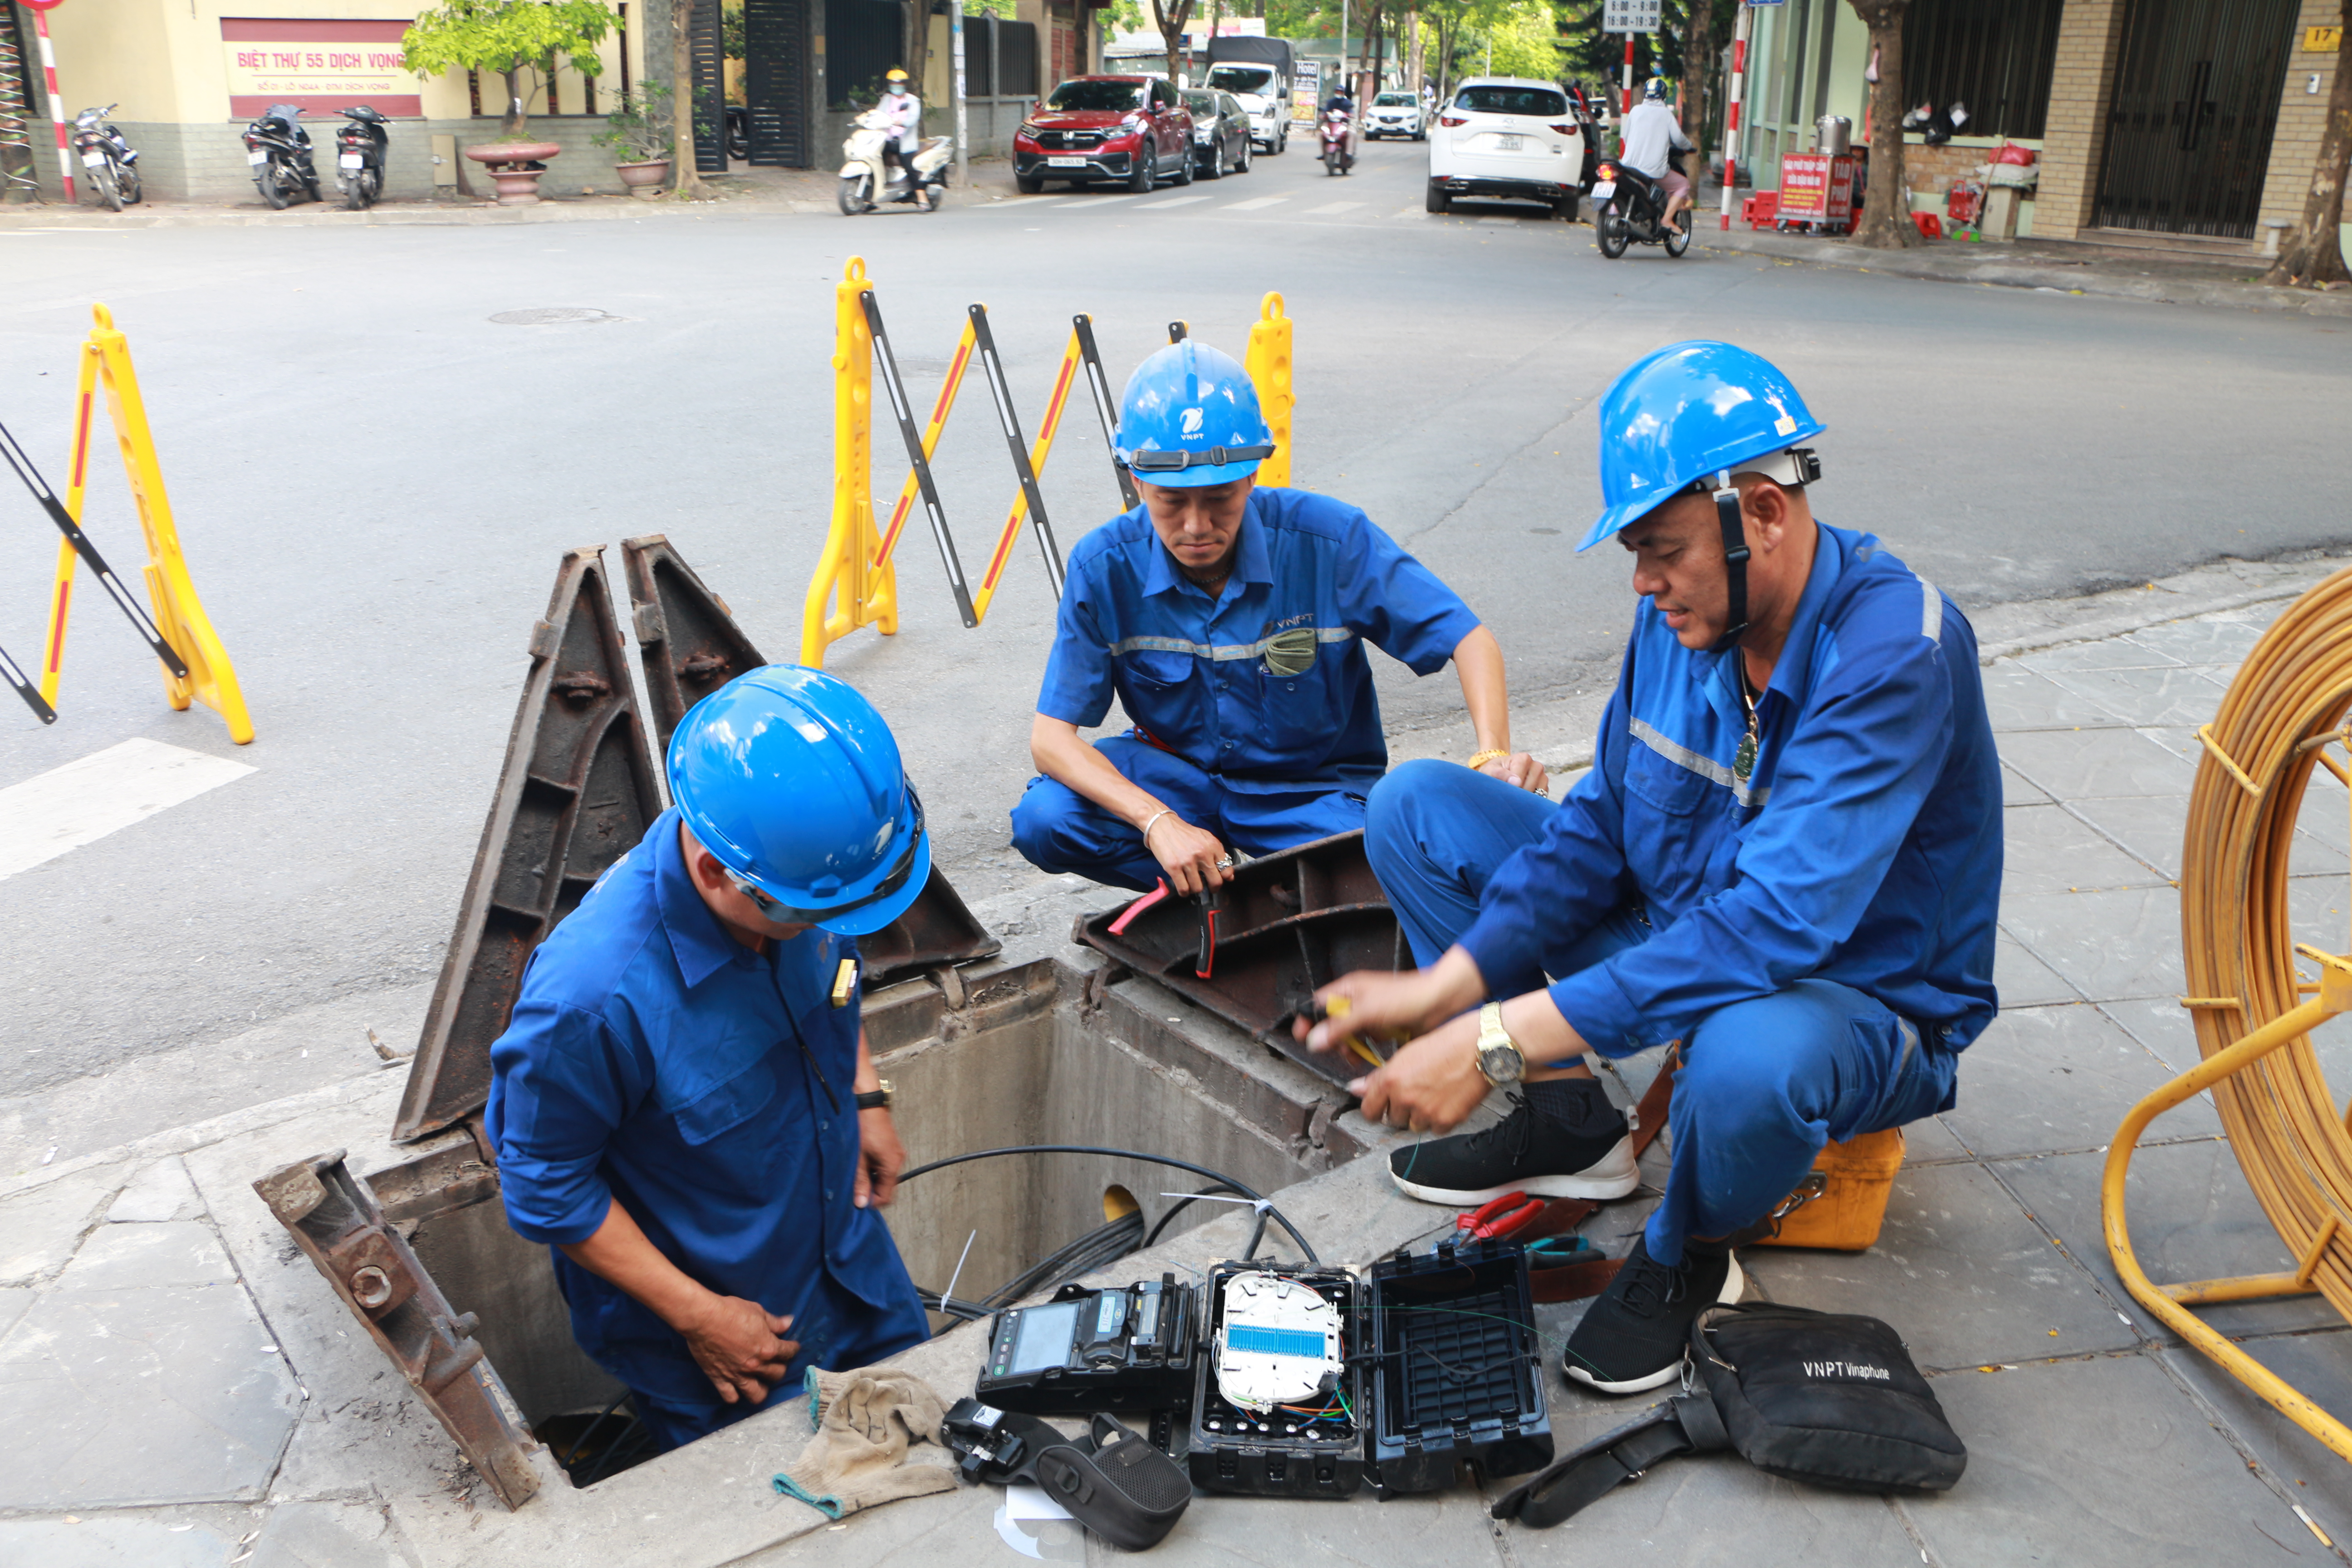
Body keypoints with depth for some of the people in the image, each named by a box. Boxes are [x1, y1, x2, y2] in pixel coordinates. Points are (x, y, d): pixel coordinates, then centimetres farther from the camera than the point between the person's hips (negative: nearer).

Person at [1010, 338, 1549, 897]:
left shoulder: (1330, 541, -22)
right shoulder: (1104, 567, -18)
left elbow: (1467, 638, -17)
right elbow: (1052, 735, -19)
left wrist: (1494, 755, -36)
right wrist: (1158, 822, -35)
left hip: (1314, 787, -1)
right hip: (1177, 774, 1)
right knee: (1043, 821, -26)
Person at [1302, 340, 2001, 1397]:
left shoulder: (1893, 650, -30)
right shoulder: (1683, 614, -8)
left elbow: (1775, 925, -39)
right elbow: (1598, 828, -1)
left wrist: (1498, 1041, -40)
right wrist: (1445, 986, -14)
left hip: (1863, 1005, -7)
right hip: (1680, 942, 7)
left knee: (1749, 1056, -45)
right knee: (1413, 806, 0)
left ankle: (1687, 1255, -7)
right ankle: (1566, 1124, 5)